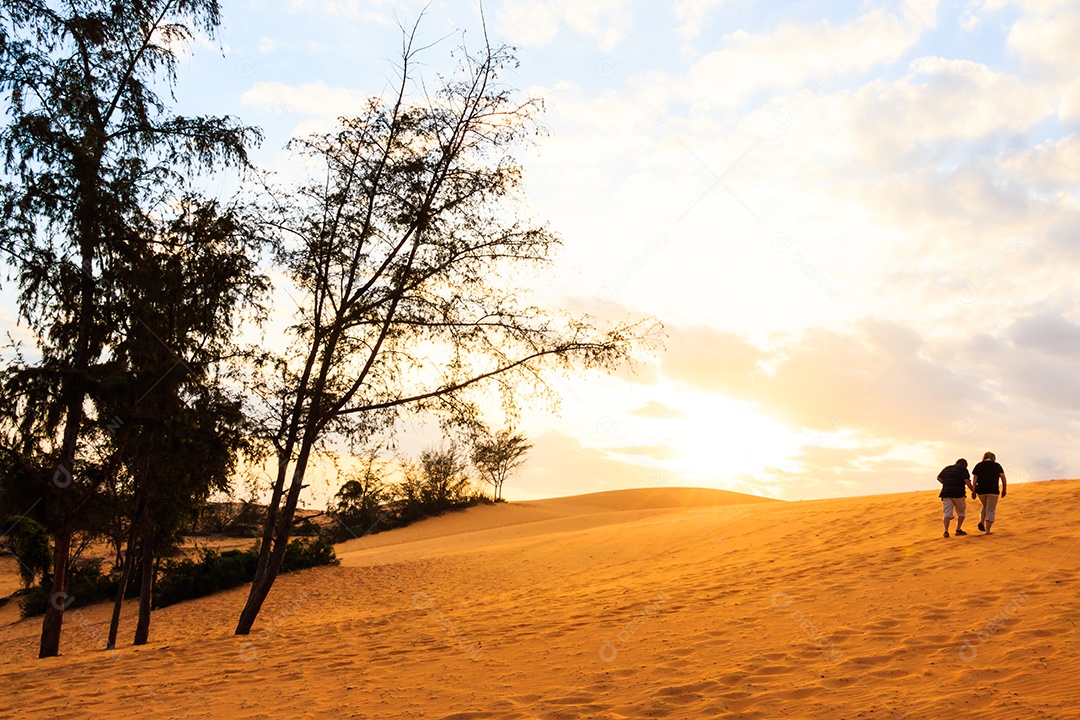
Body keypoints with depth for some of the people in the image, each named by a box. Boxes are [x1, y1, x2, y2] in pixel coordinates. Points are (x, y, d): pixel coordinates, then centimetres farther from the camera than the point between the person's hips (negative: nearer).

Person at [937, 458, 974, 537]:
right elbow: (967, 481, -11)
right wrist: (973, 490, 1)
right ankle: (958, 530, 13)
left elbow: (939, 478, 16)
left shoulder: (947, 468, 16)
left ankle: (946, 531, -16)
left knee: (947, 513, -1)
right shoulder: (963, 469, 2)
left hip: (946, 493, 3)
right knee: (961, 512, 17)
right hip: (958, 493, -3)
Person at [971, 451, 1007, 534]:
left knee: (985, 507, 24)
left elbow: (975, 479, 1)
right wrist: (1004, 490, 8)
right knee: (990, 510, 4)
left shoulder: (978, 466, 8)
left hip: (981, 491, 2)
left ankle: (981, 521, 2)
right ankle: (987, 530, -6)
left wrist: (973, 491, 1)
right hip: (993, 491, -2)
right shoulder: (997, 466, 7)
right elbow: (1003, 479, -1)